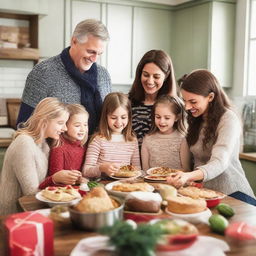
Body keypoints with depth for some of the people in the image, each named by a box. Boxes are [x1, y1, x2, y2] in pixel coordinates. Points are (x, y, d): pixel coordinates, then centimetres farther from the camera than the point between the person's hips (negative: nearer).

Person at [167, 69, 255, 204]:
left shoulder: (228, 119, -12)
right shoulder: (197, 119, 12)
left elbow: (220, 163, -24)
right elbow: (198, 159, 11)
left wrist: (189, 176, -41)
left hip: (231, 194, -6)